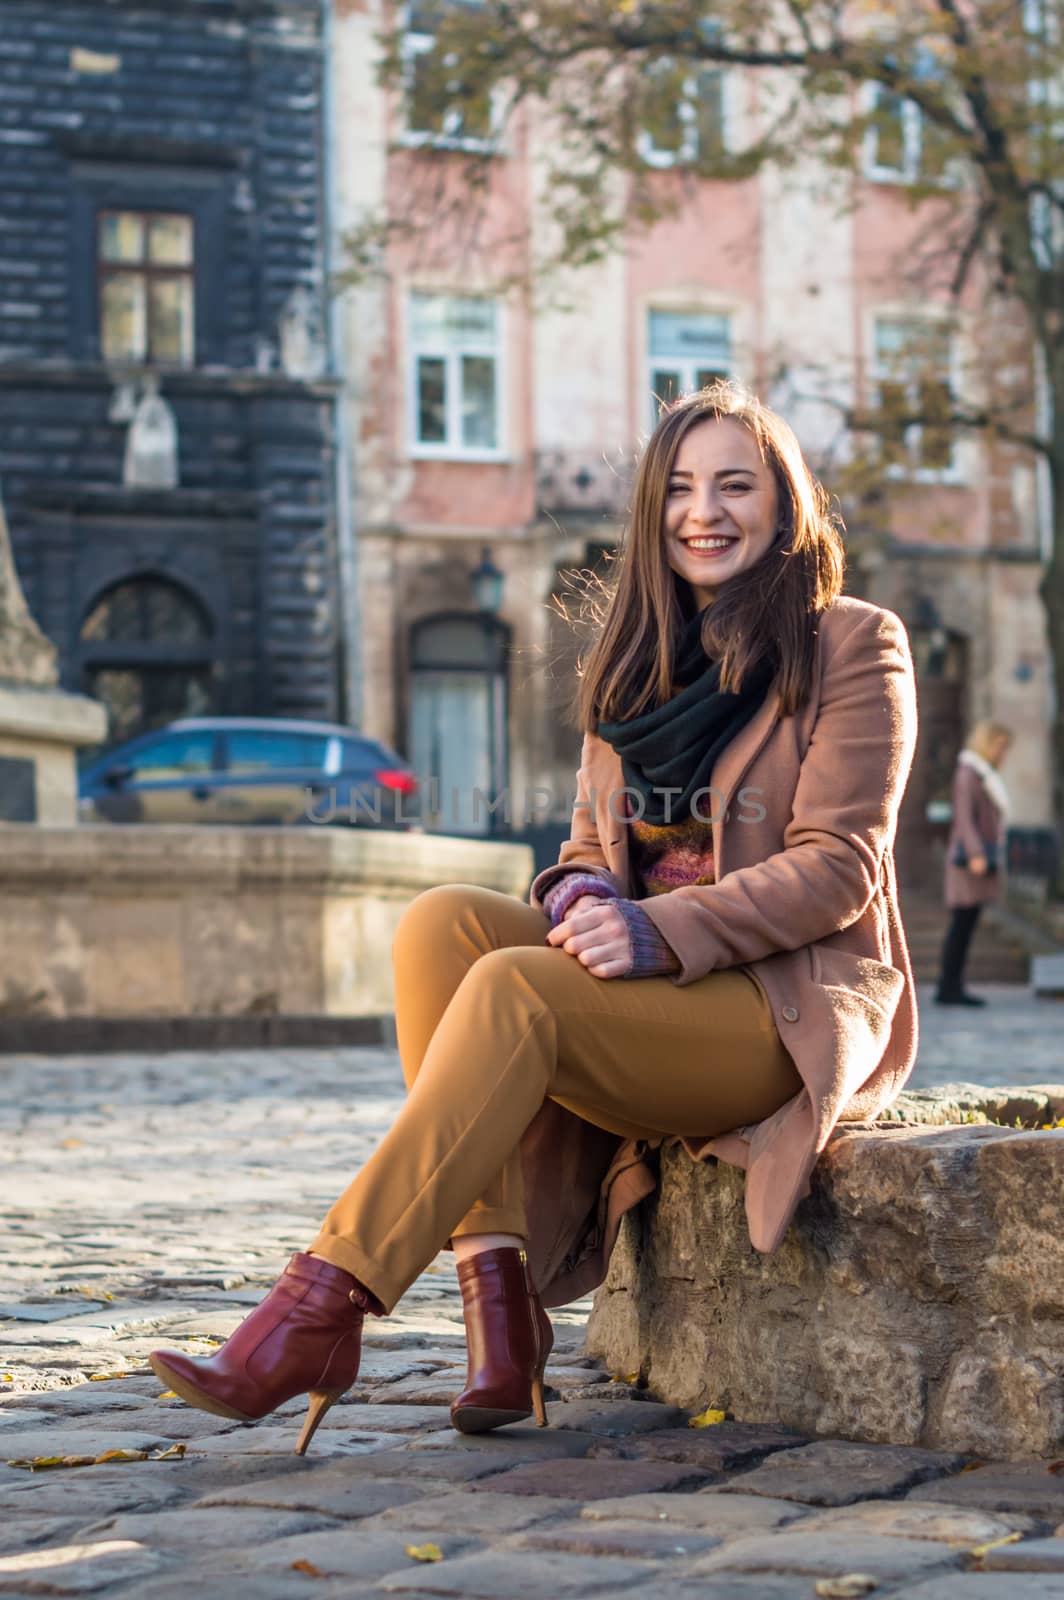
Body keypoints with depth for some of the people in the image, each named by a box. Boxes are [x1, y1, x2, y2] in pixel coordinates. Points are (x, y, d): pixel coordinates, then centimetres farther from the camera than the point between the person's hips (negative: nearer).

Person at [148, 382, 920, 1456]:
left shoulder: (854, 649, 0)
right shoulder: (635, 661, 19)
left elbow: (839, 867, -10)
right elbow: (593, 846, 17)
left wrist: (659, 931, -23)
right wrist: (579, 896, -9)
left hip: (796, 1007, -6)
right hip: (643, 981, 6)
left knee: (512, 992, -31)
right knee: (442, 922, -22)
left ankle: (322, 1309, -34)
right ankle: (500, 1318, -29)